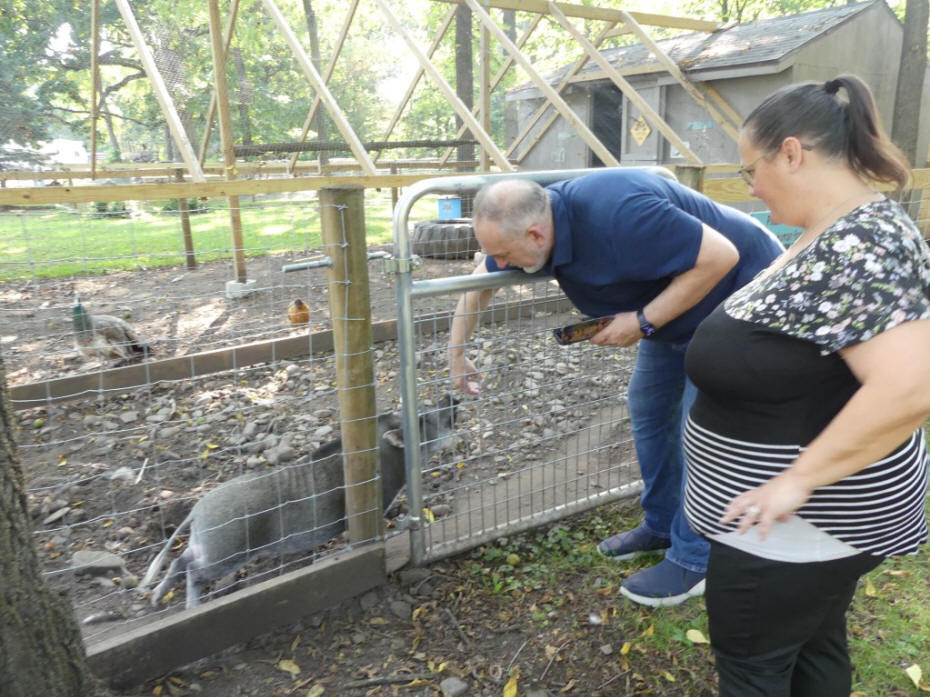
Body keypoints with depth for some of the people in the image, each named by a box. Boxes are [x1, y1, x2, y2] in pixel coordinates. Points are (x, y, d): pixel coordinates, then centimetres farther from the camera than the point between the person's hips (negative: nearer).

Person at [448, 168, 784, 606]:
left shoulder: (617, 215, -39)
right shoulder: (534, 219, -13)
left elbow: (720, 255, -33)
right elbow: (480, 280, 4)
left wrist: (643, 322, -29)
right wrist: (456, 353, 8)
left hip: (737, 288, -8)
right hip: (679, 303, 8)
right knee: (649, 409, 12)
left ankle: (694, 560, 9)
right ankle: (661, 525, 29)